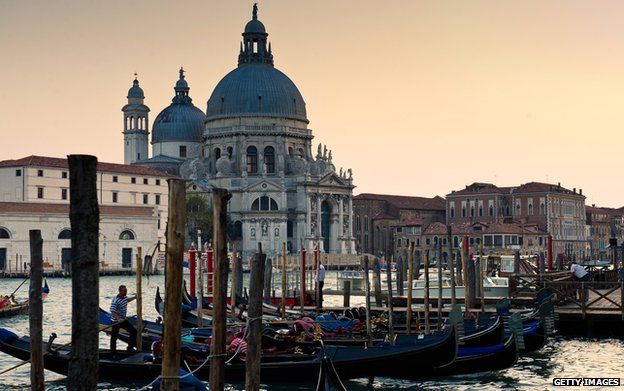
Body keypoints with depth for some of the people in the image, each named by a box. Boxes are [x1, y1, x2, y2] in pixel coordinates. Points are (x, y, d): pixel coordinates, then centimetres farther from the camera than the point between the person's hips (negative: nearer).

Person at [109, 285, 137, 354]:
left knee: (133, 331, 9)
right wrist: (118, 319, -39)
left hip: (123, 320, 8)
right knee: (114, 337, 0)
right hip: (115, 321, -8)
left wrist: (135, 297, 25)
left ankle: (130, 347, 21)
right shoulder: (115, 301, -25)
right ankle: (113, 352, 10)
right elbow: (113, 311, -29)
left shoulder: (125, 297, 2)